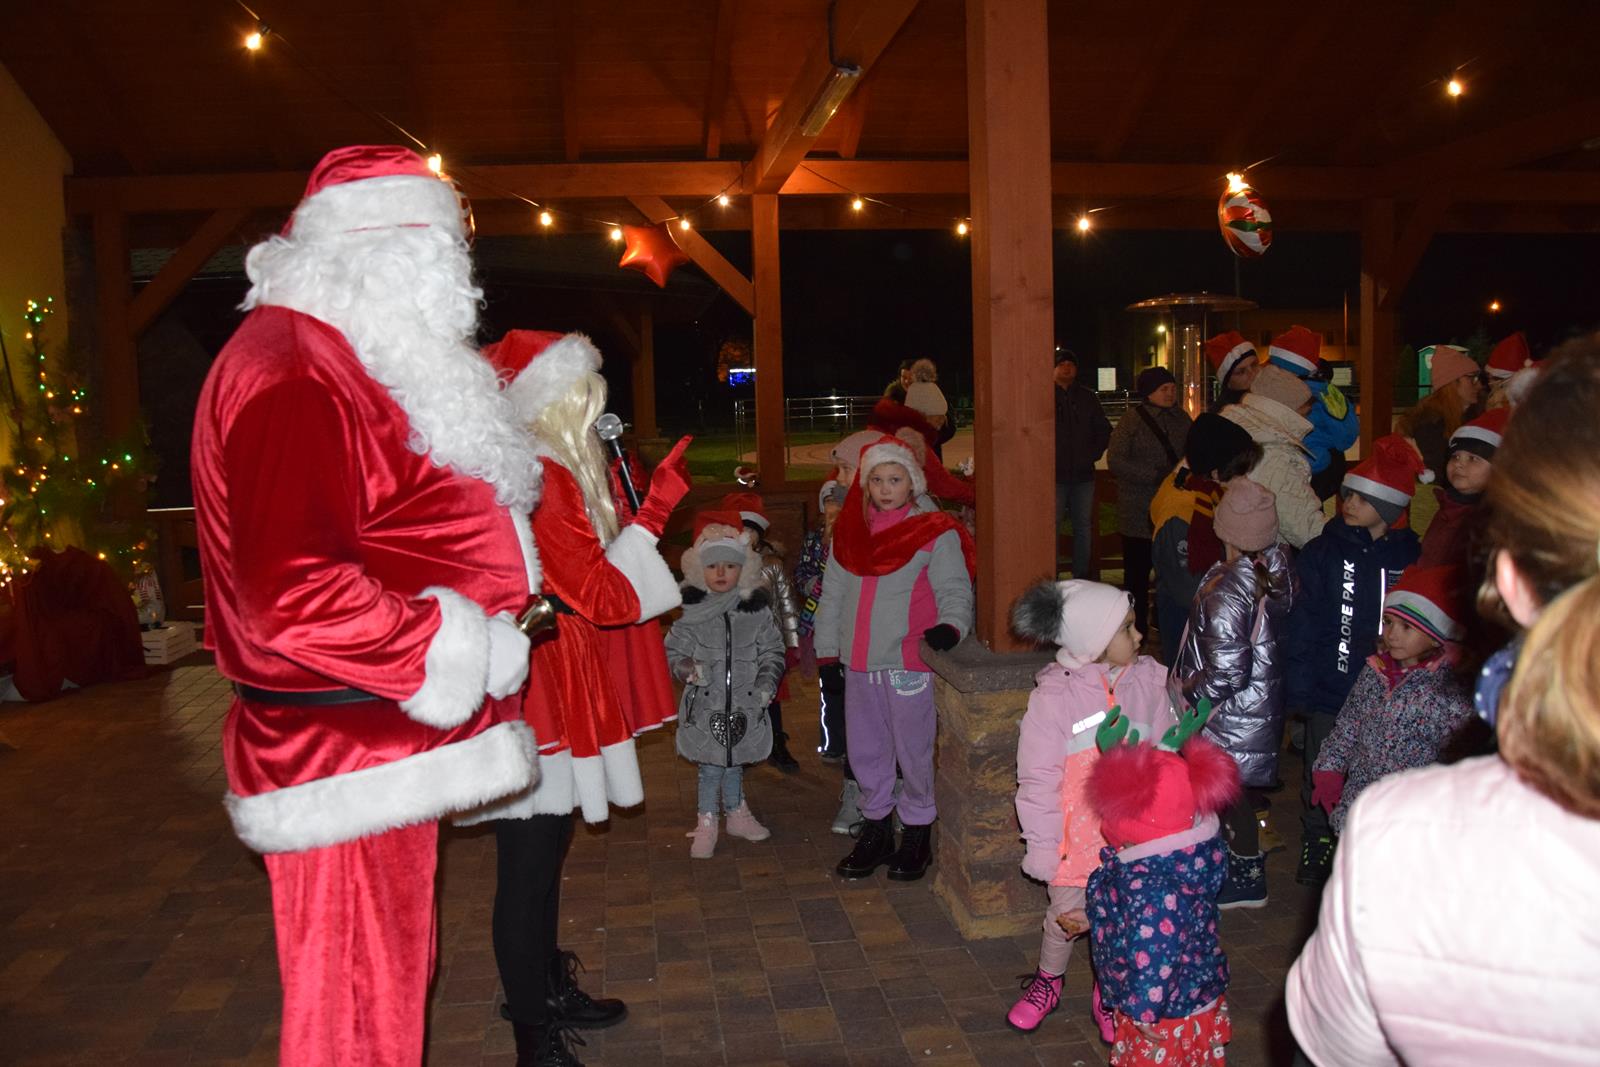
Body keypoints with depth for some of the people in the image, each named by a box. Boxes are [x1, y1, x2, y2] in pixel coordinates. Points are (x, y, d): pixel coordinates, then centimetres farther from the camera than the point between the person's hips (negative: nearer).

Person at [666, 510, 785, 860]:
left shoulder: (757, 608, -1)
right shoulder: (689, 611, -6)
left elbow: (772, 650, 6)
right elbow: (673, 651, -2)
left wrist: (767, 681, -8)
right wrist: (687, 668, -21)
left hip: (745, 703, 2)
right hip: (705, 705, -2)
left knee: (734, 763, 16)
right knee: (711, 766, 5)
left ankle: (737, 813, 37)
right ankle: (707, 824, 22)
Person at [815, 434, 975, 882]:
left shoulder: (934, 532, -7)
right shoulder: (850, 529, 9)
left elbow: (954, 589, -11)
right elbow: (833, 591, 14)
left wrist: (950, 625, -31)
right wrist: (827, 645, 13)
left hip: (909, 661, -5)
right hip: (859, 661, 6)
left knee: (914, 750, 4)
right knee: (866, 750, 15)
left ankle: (917, 834, 23)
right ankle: (875, 830, 32)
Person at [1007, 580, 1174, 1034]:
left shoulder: (1150, 681, -4)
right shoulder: (1055, 695, -15)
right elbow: (1038, 779, -9)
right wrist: (1042, 847, -6)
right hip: (1079, 832, -2)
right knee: (1067, 912, 14)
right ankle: (1048, 982, 42)